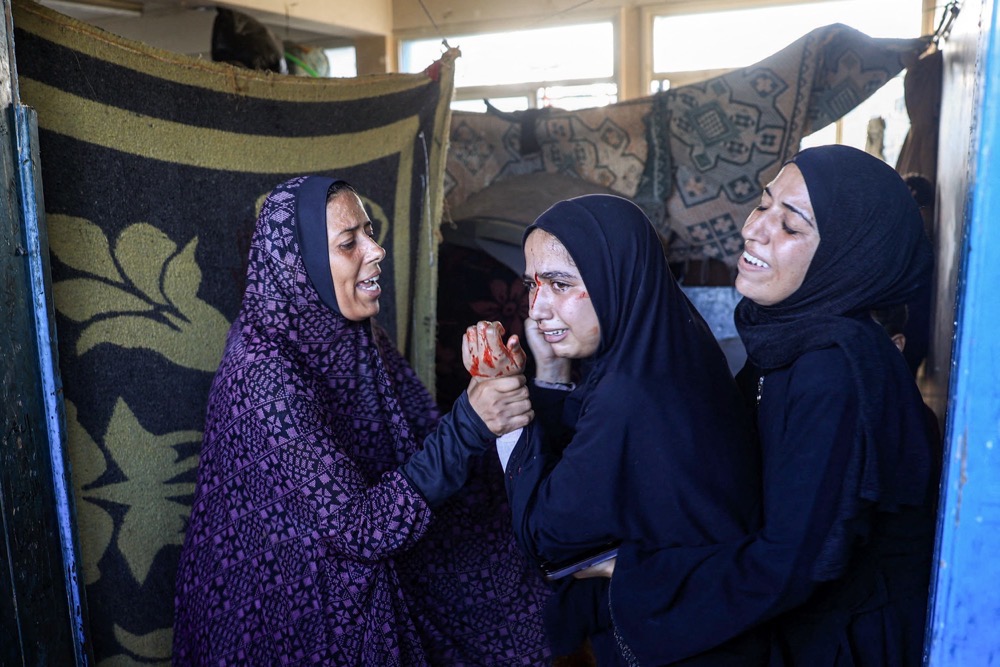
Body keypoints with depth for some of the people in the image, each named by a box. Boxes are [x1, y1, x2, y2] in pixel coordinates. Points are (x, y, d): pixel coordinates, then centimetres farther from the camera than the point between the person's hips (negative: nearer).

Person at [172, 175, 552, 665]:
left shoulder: (354, 338, -5)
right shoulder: (265, 374, -28)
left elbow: (413, 446, -3)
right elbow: (356, 528, -29)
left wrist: (488, 398, -19)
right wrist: (467, 425, -35)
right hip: (296, 612, -7)